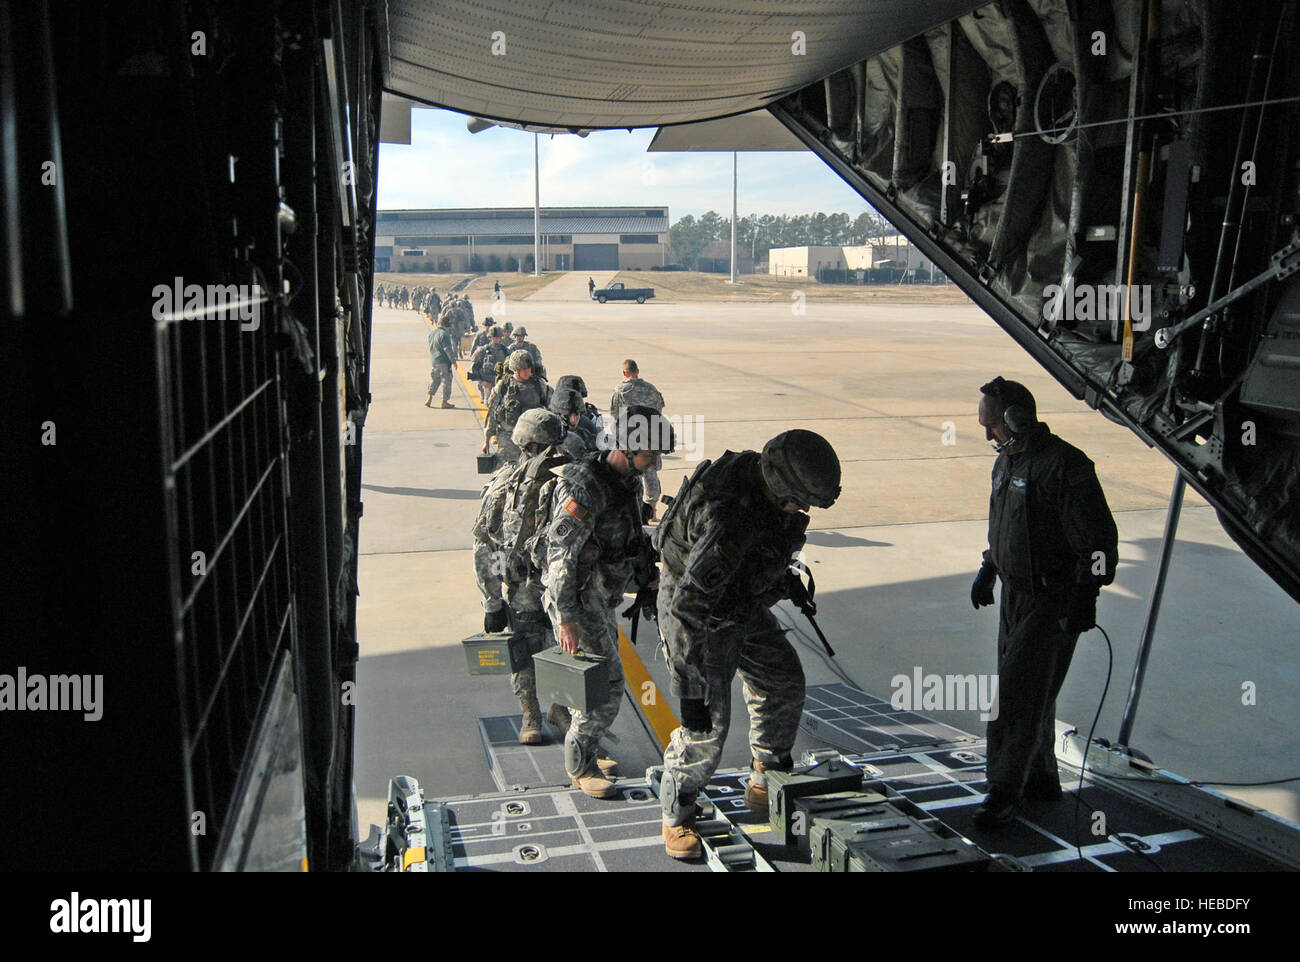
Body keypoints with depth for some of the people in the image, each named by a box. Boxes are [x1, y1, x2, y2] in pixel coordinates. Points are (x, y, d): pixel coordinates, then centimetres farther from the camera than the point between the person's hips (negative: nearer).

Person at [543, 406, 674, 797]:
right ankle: (580, 766, 7)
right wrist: (566, 618, -26)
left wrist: (648, 573, 13)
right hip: (579, 598, -9)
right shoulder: (585, 486, -23)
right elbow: (561, 554, -25)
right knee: (607, 684, -7)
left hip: (605, 596, 9)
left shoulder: (625, 480, 7)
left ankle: (586, 751, 33)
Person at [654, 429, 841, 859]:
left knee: (783, 686, 16)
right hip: (695, 610, -9)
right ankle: (676, 817, 13)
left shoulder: (764, 475, -12)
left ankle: (766, 786, 33)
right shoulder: (726, 521, -38)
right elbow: (689, 607, -36)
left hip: (743, 603, 9)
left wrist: (782, 572, 21)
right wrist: (692, 692, -34)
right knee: (707, 723, -9)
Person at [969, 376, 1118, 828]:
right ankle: (1041, 779, 31)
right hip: (1015, 593, 9)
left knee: (1019, 692, -10)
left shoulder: (1064, 465, -18)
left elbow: (1098, 538, -19)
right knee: (1024, 687, 17)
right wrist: (987, 571, 26)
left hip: (1054, 599, -9)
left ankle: (1003, 792, -5)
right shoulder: (1006, 461, 11)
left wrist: (1085, 596, -22)